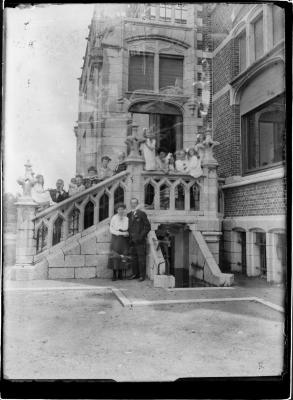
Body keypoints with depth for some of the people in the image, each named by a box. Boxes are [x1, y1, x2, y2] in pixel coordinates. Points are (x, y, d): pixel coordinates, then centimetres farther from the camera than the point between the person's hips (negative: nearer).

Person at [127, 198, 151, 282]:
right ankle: (135, 274, 17)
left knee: (141, 258, -3)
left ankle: (142, 275, 3)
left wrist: (141, 235, -11)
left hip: (140, 240, -5)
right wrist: (129, 235, 8)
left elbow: (148, 226, -4)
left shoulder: (142, 214, -2)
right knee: (133, 258, 8)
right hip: (132, 240, 5)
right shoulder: (129, 215, 14)